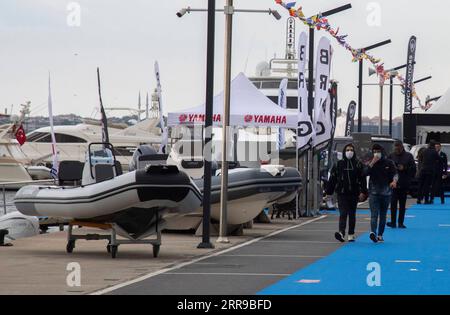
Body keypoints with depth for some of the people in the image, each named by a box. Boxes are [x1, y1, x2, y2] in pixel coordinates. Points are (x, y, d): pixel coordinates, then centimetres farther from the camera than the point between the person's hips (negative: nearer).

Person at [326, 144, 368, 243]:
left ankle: (351, 234, 18)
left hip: (354, 193, 1)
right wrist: (329, 192, 4)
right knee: (343, 213, -12)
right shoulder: (338, 164, 4)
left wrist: (363, 192, -10)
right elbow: (332, 179, 6)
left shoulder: (358, 164, 3)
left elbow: (363, 179, -1)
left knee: (352, 214, 9)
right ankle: (341, 233, -24)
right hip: (342, 193, -1)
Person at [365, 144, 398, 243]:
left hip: (386, 193, 2)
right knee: (374, 214, -16)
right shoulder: (371, 163, 4)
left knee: (383, 215, 9)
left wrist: (394, 181, -22)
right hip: (374, 193, -2)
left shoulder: (389, 163, 5)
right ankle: (373, 232, -31)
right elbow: (365, 172, -12)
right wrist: (372, 163, -20)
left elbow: (395, 173, -1)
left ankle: (380, 235, 16)